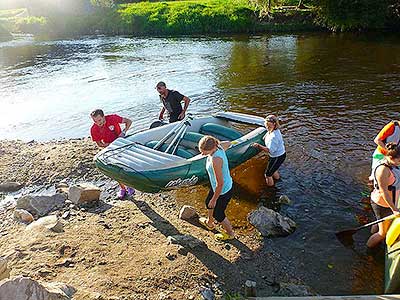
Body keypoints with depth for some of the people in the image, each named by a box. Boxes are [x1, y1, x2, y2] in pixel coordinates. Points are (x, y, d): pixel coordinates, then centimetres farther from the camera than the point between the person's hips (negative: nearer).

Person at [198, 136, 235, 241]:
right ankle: (209, 223, 60)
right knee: (208, 202, 31)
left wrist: (214, 200, -18)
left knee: (218, 214, 17)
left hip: (223, 191, -9)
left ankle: (230, 233, 45)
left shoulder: (216, 160, -39)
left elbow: (220, 184, -31)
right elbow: (228, 143, 11)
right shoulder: (218, 146, -14)